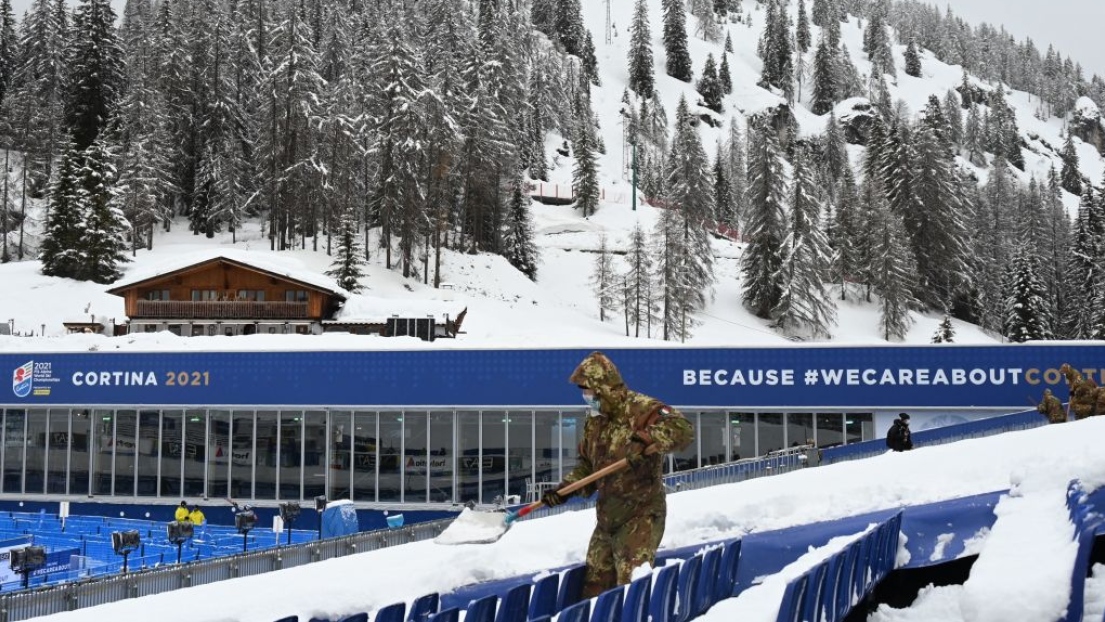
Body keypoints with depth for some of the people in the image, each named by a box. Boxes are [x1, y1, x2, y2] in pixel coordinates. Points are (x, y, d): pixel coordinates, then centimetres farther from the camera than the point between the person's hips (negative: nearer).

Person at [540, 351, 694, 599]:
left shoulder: (641, 409, -15)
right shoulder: (595, 422, 12)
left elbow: (683, 429, -29)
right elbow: (587, 464, 21)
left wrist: (646, 438, -42)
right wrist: (565, 488, 7)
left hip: (641, 516, -9)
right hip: (607, 517, 9)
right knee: (595, 585, 15)